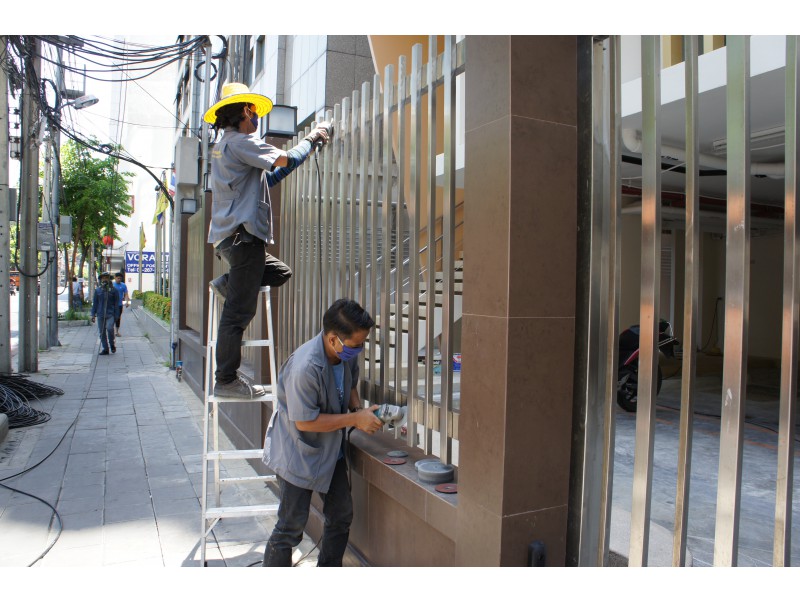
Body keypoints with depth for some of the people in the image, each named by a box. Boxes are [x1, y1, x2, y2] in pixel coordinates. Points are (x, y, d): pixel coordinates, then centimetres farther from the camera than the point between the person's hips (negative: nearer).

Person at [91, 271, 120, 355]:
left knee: (109, 328, -22)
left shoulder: (113, 290, 3)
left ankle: (112, 344, 0)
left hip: (110, 314, -3)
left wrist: (116, 315, 0)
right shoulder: (97, 290, 10)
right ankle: (105, 349, 13)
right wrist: (93, 314, 7)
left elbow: (116, 304, 5)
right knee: (102, 332, 4)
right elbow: (95, 303, 14)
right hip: (100, 314, 3)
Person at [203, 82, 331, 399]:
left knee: (280, 273, 21)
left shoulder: (223, 146, 22)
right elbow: (286, 159, -15)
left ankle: (227, 283, 9)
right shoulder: (241, 142, -8)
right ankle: (226, 380, -2)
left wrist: (307, 147, 22)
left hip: (229, 236, 10)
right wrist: (311, 139, 4)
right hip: (242, 234, -10)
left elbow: (264, 179, 26)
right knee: (238, 311, -7)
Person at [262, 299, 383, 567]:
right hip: (298, 453, -8)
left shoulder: (348, 354, -8)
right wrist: (355, 418, -23)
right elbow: (305, 422, -27)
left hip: (330, 450, 8)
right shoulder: (305, 367, -33)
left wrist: (358, 408, -9)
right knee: (292, 525, 0)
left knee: (341, 515, 16)